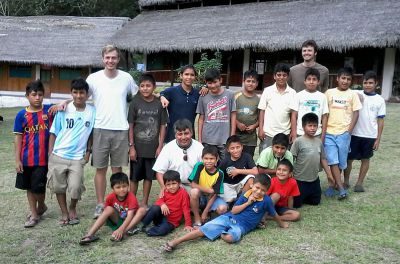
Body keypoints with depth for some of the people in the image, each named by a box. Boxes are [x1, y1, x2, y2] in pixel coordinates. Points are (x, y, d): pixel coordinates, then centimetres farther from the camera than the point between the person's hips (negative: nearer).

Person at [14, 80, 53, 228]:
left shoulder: (49, 110, -4)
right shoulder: (22, 115, -3)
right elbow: (18, 137, -1)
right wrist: (17, 159, -4)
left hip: (43, 158, -2)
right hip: (26, 159, 2)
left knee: (38, 187, 3)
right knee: (29, 187, 12)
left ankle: (41, 206, 32)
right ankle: (34, 214, 28)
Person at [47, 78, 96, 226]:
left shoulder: (92, 112, -3)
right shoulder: (63, 110, -4)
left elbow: (91, 133, 8)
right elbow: (54, 132, 2)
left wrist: (88, 151, 5)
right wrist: (50, 153, 0)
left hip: (78, 158, -1)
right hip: (58, 155, 1)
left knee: (75, 187, -7)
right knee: (59, 186, 10)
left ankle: (72, 209, 24)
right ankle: (64, 213, 30)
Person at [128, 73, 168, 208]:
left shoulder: (159, 103, -2)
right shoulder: (135, 103, -4)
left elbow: (162, 126, 1)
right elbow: (130, 126, -3)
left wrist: (160, 146, -3)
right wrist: (131, 146, -7)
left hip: (153, 147, 1)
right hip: (137, 147, -1)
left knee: (149, 176, 11)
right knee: (134, 177, 8)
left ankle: (144, 202, 24)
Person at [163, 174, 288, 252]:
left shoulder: (266, 200, -6)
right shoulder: (246, 195, 3)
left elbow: (274, 214, 11)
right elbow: (233, 211, 1)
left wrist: (282, 223, 23)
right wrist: (247, 202, -8)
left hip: (242, 226, -2)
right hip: (229, 218, 3)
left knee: (230, 238, -38)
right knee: (204, 229, -15)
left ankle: (221, 234, -2)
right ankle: (175, 241, -16)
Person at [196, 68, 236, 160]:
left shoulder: (229, 95, -1)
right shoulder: (203, 97, 3)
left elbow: (233, 116, 2)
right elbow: (201, 119, 8)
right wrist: (199, 139, 6)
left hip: (225, 140, -1)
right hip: (207, 140, 1)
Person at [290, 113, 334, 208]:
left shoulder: (319, 141, 4)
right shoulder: (298, 141, -13)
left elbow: (323, 159, 10)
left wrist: (329, 175, 11)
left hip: (314, 179, 5)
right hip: (300, 179, -5)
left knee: (315, 202, 13)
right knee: (296, 204, 0)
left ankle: (304, 196, 37)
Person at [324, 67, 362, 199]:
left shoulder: (353, 95, 3)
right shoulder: (329, 92, 4)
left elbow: (355, 113, 2)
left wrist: (349, 131, -5)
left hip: (343, 133, 0)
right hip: (329, 133, 0)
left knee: (341, 162, 5)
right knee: (332, 161, -8)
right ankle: (341, 189, -6)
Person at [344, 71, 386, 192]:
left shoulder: (380, 100, 0)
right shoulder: (356, 95, -2)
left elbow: (380, 121, 2)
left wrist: (378, 139, 0)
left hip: (370, 136, 1)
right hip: (354, 134, -1)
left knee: (365, 159, 11)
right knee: (349, 158, 5)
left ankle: (359, 183, 23)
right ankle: (346, 181, 21)